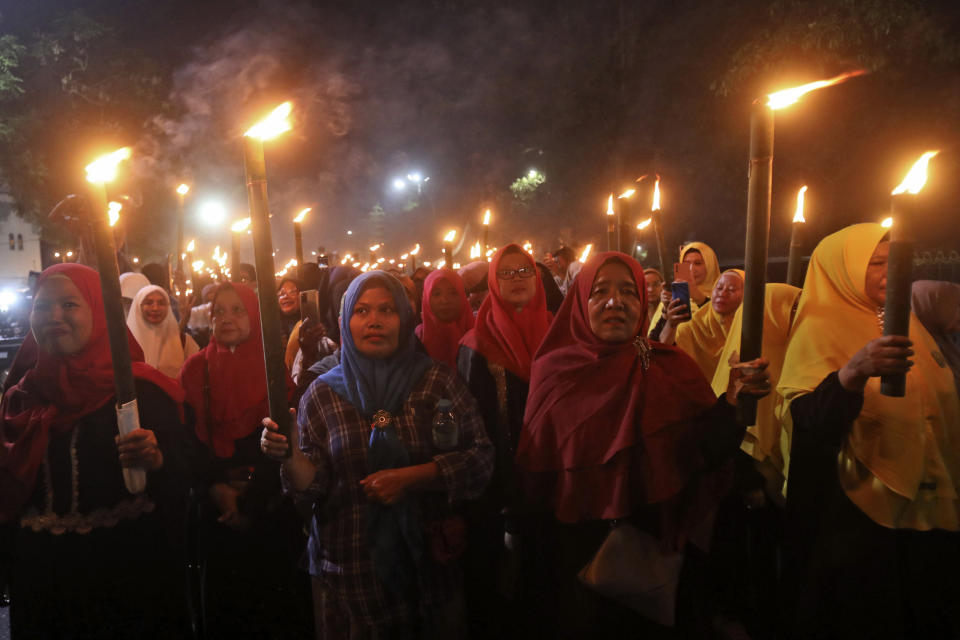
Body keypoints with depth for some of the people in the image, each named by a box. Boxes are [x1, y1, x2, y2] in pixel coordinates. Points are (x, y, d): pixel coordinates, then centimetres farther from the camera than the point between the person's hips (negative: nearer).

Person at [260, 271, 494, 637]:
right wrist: (291, 458, -23)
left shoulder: (438, 381, -4)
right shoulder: (322, 393, -1)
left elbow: (481, 459, -7)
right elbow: (316, 484, -4)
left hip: (428, 562, 0)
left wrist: (410, 478, -17)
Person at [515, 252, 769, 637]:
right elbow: (532, 472, -3)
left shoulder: (672, 369, -5)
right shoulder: (554, 371, -7)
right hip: (575, 553, 0)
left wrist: (731, 402, -28)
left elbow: (702, 452, -13)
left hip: (654, 552, 1)